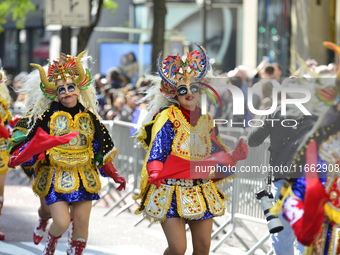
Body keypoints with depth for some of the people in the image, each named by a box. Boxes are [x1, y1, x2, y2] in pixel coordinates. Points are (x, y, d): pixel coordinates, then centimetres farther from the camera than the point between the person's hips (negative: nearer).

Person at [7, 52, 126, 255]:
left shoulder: (89, 117, 6)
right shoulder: (48, 116, -5)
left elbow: (103, 149, 13)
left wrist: (115, 175, 15)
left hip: (84, 178, 3)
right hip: (56, 179, -3)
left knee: (81, 223, 2)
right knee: (62, 222, -12)